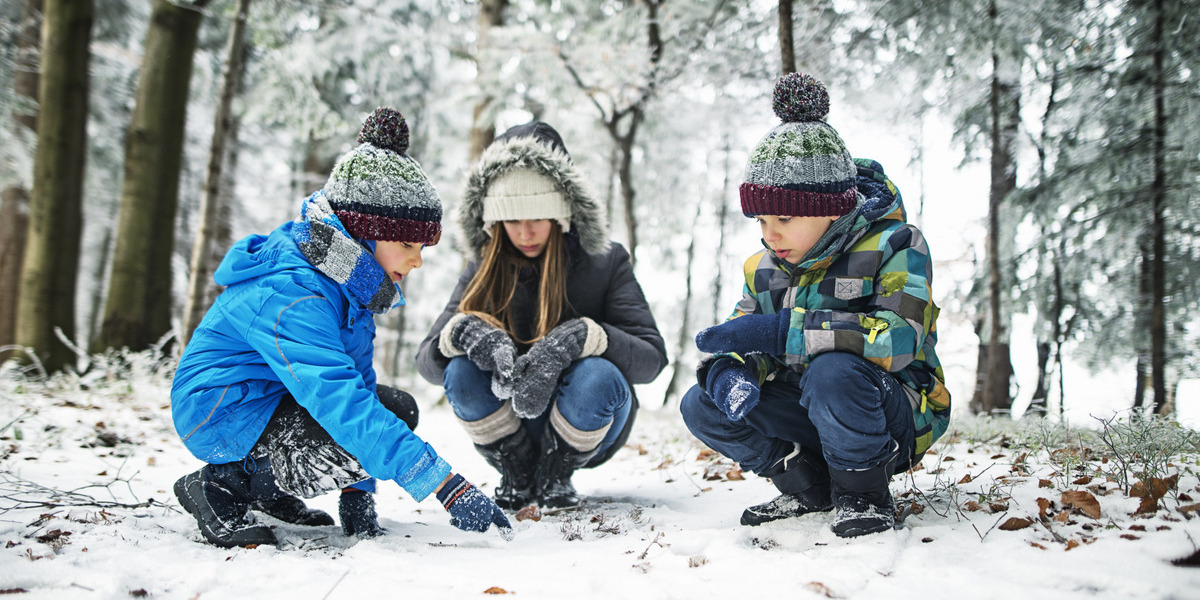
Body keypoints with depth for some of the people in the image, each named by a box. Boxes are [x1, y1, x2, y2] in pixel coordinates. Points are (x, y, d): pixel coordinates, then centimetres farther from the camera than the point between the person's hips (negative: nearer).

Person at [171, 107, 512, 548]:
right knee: (374, 433, -26)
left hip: (274, 398, 9)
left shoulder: (346, 280, -1)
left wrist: (357, 492, -2)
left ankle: (270, 490, 10)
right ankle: (225, 484, -8)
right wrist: (449, 487, -42)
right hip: (220, 413, -9)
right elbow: (342, 403, -39)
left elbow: (355, 378, 4)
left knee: (398, 409, 5)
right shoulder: (290, 295, -31)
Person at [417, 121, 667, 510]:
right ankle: (517, 476, -2)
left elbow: (651, 358, -20)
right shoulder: (484, 269, -3)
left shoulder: (605, 262, -9)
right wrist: (465, 332, -34)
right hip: (511, 434, 2)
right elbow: (427, 361, -10)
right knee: (461, 371, -27)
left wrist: (577, 337, -39)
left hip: (590, 433, -1)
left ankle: (556, 475, -4)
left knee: (597, 377, -34)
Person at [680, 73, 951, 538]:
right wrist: (728, 372, -25)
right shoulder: (766, 268, 4)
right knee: (701, 407, -10)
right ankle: (809, 486, 4)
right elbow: (739, 337, 3)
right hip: (809, 416, 6)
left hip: (896, 421, -6)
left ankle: (864, 495, -13)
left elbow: (899, 338, -32)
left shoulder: (893, 246, -16)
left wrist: (780, 330, -36)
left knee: (833, 370, -37)